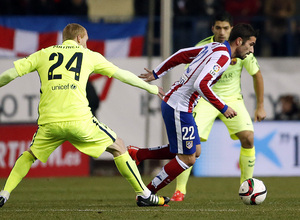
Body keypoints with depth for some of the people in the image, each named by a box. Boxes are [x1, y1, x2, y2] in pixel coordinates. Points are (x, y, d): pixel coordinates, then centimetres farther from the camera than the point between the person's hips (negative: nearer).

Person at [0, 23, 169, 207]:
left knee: (30, 155, 27)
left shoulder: (43, 54, 17)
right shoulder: (89, 55, 15)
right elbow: (121, 74, 20)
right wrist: (151, 87, 31)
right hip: (79, 120, -2)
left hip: (49, 121, 2)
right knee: (118, 147, 16)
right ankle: (144, 194, 13)